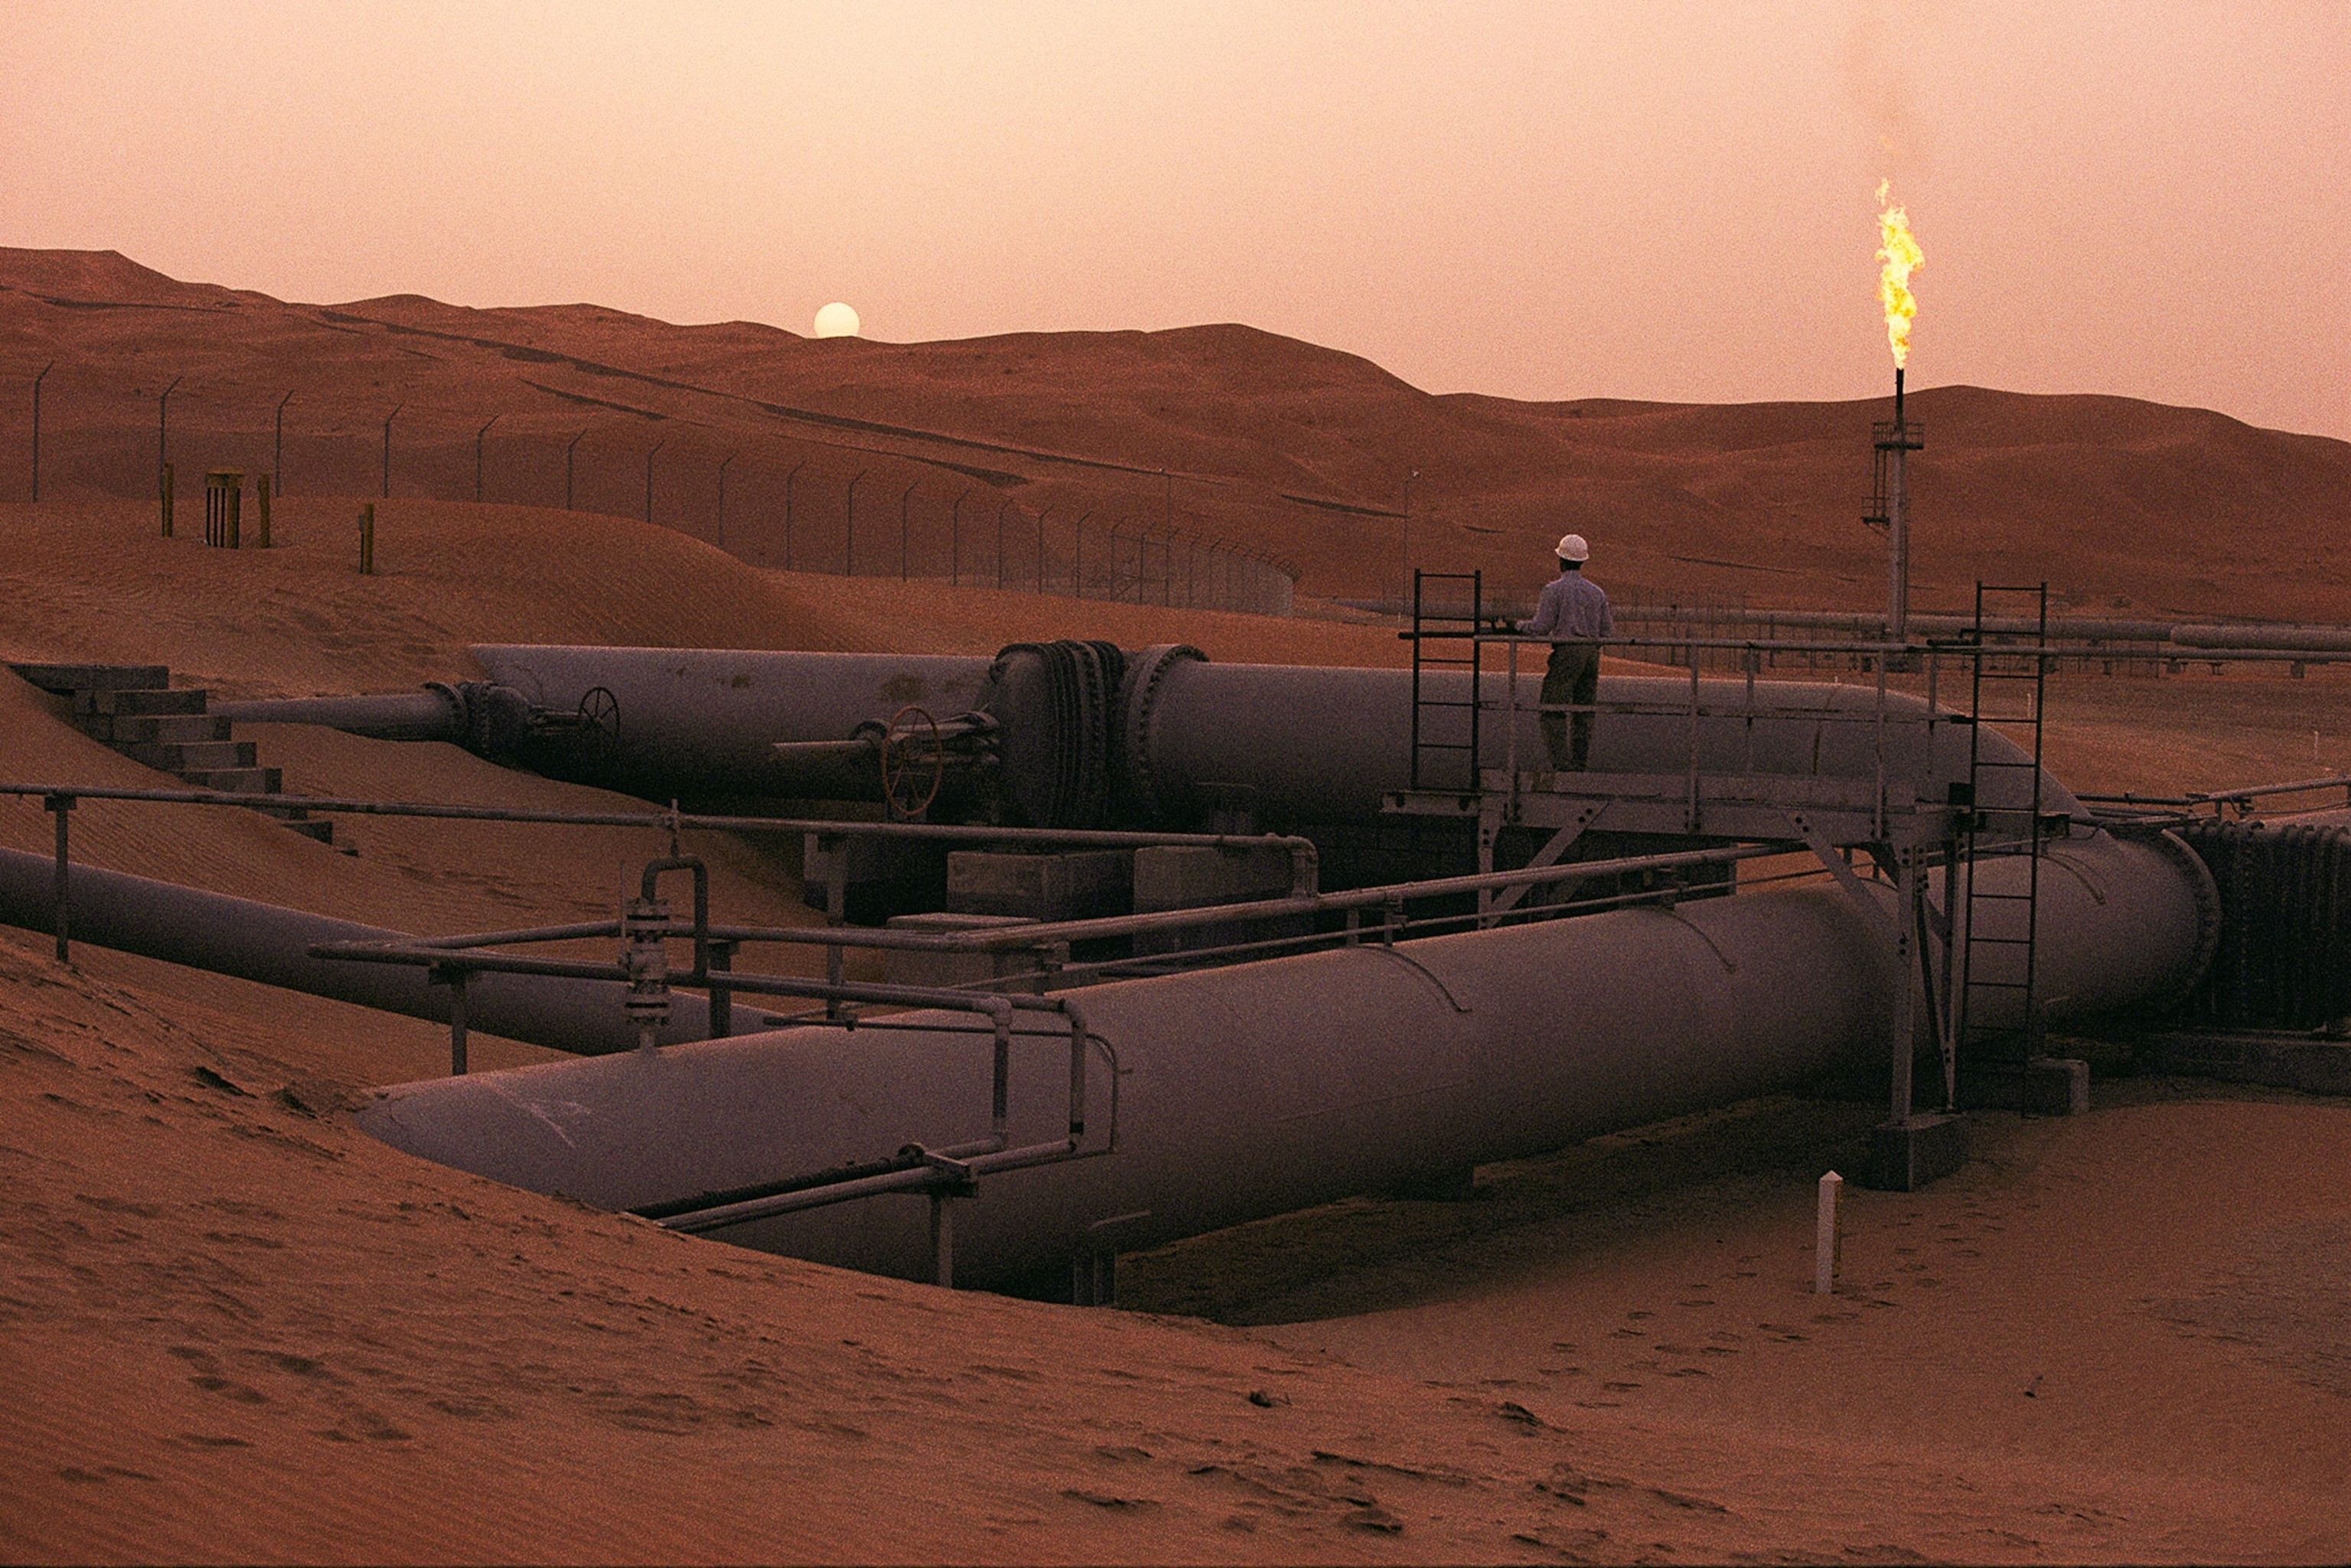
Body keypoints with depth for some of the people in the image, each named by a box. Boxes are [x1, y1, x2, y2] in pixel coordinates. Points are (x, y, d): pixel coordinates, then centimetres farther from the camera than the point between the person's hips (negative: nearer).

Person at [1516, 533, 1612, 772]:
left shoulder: (1554, 589, -4)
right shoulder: (1597, 592, 12)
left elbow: (1541, 628, -8)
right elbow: (1608, 633, 11)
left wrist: (1520, 625, 11)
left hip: (1566, 654, -6)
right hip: (1592, 654, 6)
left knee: (1553, 710, -4)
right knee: (1585, 711, 9)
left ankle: (1562, 763, -15)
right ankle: (1581, 764, 9)